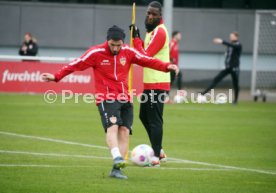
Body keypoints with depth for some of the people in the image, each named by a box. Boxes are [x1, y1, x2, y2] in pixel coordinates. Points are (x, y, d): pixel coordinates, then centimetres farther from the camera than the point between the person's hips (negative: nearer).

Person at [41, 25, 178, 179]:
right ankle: (117, 158, -41)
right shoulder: (96, 53, -6)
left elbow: (148, 61, 4)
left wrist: (166, 67, -8)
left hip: (125, 99, 4)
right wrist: (56, 77, -9)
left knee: (124, 131, -2)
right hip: (106, 98, -4)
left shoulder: (128, 52, 3)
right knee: (113, 126, -24)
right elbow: (76, 65, -5)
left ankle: (116, 169, 0)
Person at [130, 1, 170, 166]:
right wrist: (137, 38, 7)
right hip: (150, 83, 11)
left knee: (154, 120, -8)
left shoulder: (160, 32, -15)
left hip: (157, 84, -11)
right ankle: (159, 152, 26)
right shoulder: (152, 31, 16)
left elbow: (145, 56, -19)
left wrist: (136, 38, -12)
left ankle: (156, 158, -6)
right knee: (144, 116, 18)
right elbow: (146, 52, 19)